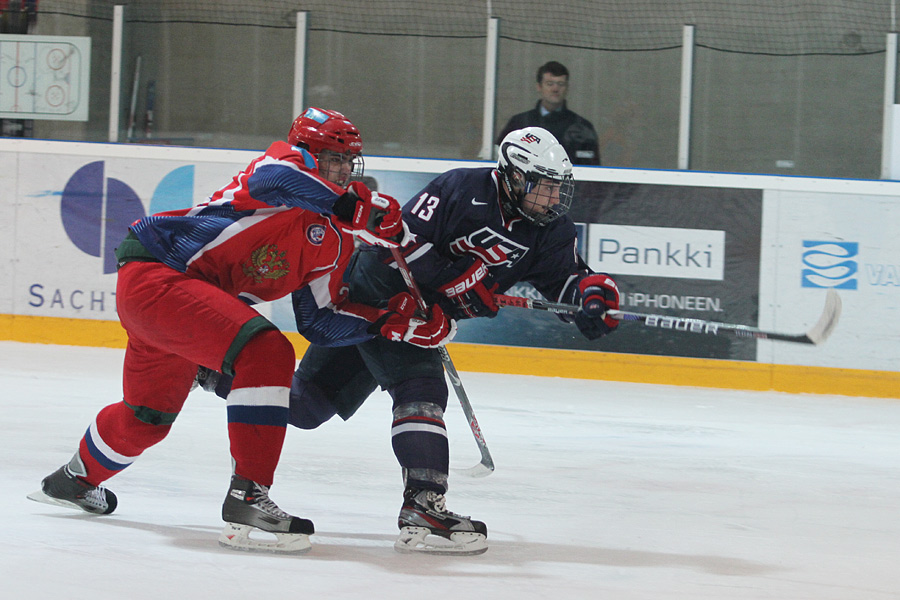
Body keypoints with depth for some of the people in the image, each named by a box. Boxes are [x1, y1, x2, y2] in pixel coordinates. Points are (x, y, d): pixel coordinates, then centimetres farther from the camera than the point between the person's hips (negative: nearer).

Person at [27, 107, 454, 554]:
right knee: (267, 354, -26)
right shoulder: (286, 163, -11)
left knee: (148, 416, 25)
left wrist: (388, 323, -4)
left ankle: (76, 480, 55)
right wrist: (357, 207, -41)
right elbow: (274, 176, -37)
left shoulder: (333, 242, 13)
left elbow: (322, 321, 10)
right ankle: (247, 498, -26)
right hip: (156, 273, -10)